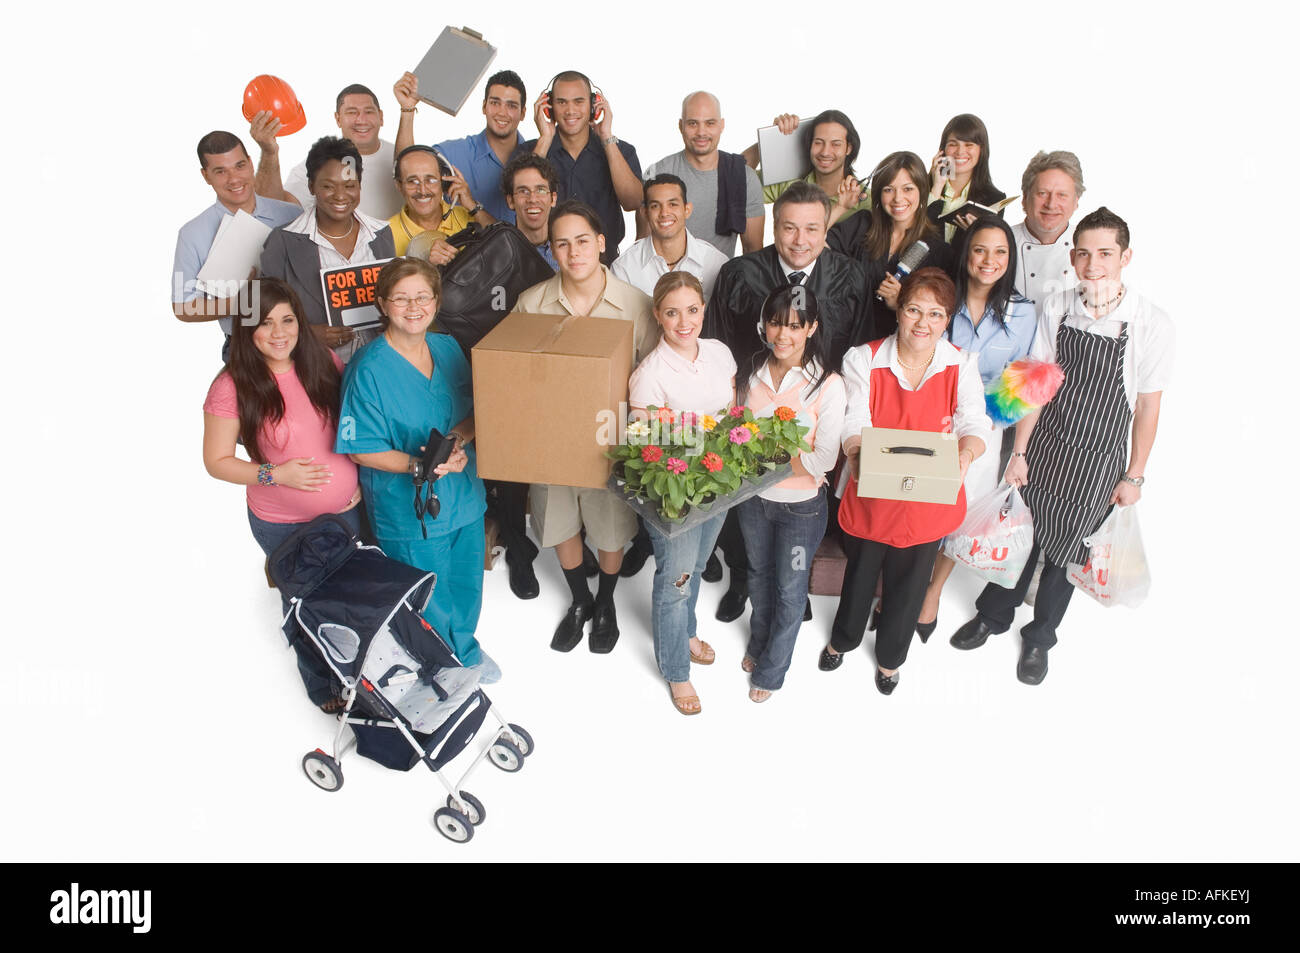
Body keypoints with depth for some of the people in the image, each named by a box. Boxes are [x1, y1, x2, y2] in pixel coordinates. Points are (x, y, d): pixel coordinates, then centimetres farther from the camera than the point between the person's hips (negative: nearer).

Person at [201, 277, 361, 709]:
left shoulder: (325, 364, -7)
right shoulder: (232, 386, -17)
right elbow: (216, 461, -10)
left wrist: (362, 475, -2)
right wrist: (274, 474, -23)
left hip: (347, 511, 4)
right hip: (283, 524, -3)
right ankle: (322, 685, 42)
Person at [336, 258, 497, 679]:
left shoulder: (448, 347, -1)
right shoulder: (369, 369, -19)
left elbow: (474, 412, 7)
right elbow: (362, 450, -15)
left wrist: (458, 436, -15)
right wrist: (416, 465, -29)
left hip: (464, 495, 6)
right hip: (409, 511, -5)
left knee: (467, 584, 24)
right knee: (430, 603, 12)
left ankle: (466, 650, 52)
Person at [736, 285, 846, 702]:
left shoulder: (828, 386, -20)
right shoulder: (751, 373, -5)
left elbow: (823, 460, -20)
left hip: (801, 506, -4)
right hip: (753, 497, 4)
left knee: (789, 588, 13)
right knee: (759, 574, 25)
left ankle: (771, 669, 35)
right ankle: (758, 642, 52)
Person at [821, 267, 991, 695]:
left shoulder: (962, 365, -7)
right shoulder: (863, 359, -10)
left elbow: (974, 424, -16)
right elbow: (855, 423, -17)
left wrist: (965, 454, -39)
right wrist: (857, 452, -39)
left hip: (929, 503, 1)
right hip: (870, 497, -1)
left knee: (907, 585, 20)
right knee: (859, 575, 22)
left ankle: (890, 657, 50)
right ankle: (843, 639, 54)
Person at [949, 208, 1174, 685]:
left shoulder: (1152, 323, -14)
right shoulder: (1057, 307, -8)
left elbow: (1148, 404, -7)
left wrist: (1134, 475, -3)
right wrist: (1019, 452, -3)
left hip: (1099, 462, -1)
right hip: (1043, 446, 2)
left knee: (1064, 553, 13)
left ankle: (1039, 638, 39)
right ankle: (993, 615, 42)